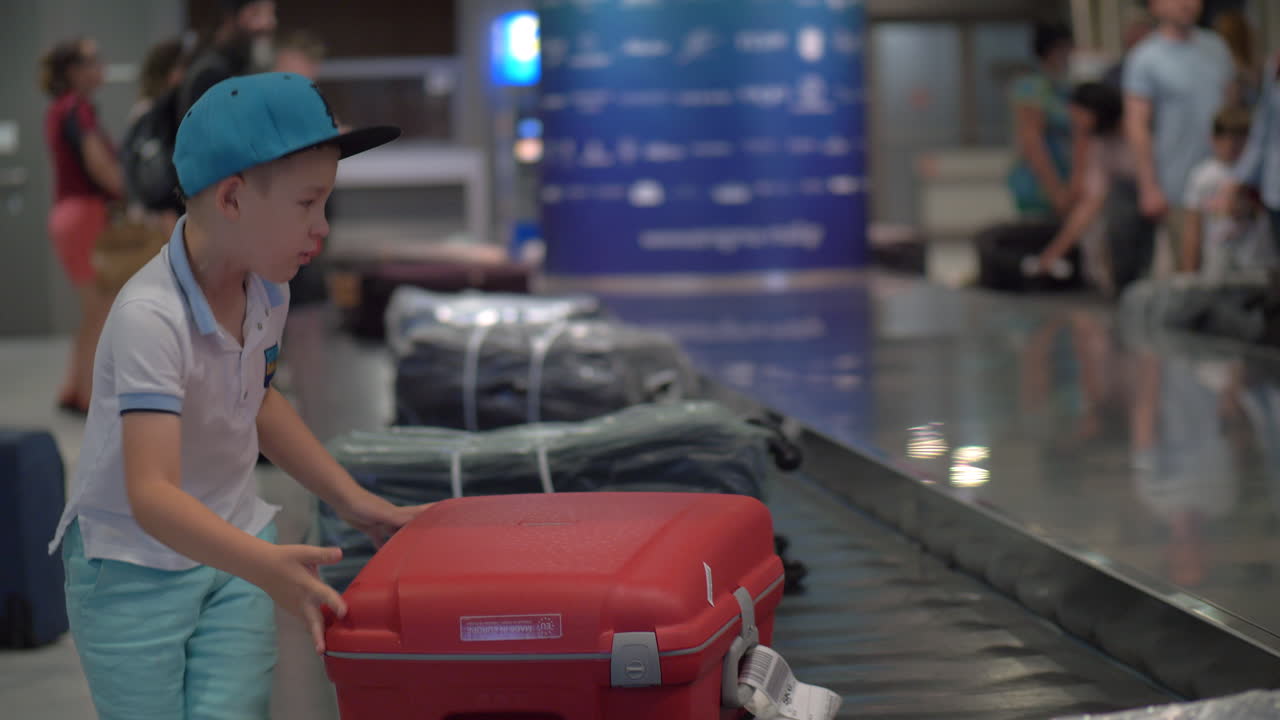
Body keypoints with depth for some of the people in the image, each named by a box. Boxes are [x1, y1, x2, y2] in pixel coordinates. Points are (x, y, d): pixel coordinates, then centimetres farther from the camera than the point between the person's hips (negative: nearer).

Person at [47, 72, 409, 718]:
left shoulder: (266, 291, -3)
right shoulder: (151, 318, -28)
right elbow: (152, 494, -36)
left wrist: (352, 500, 10)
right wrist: (266, 566, -50)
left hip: (232, 549, 6)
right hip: (134, 568, -6)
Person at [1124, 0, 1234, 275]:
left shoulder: (1216, 47, 11)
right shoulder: (1145, 58, -6)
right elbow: (1136, 125, -9)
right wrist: (1150, 187, -13)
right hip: (1177, 189, -5)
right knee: (1187, 266, -4)